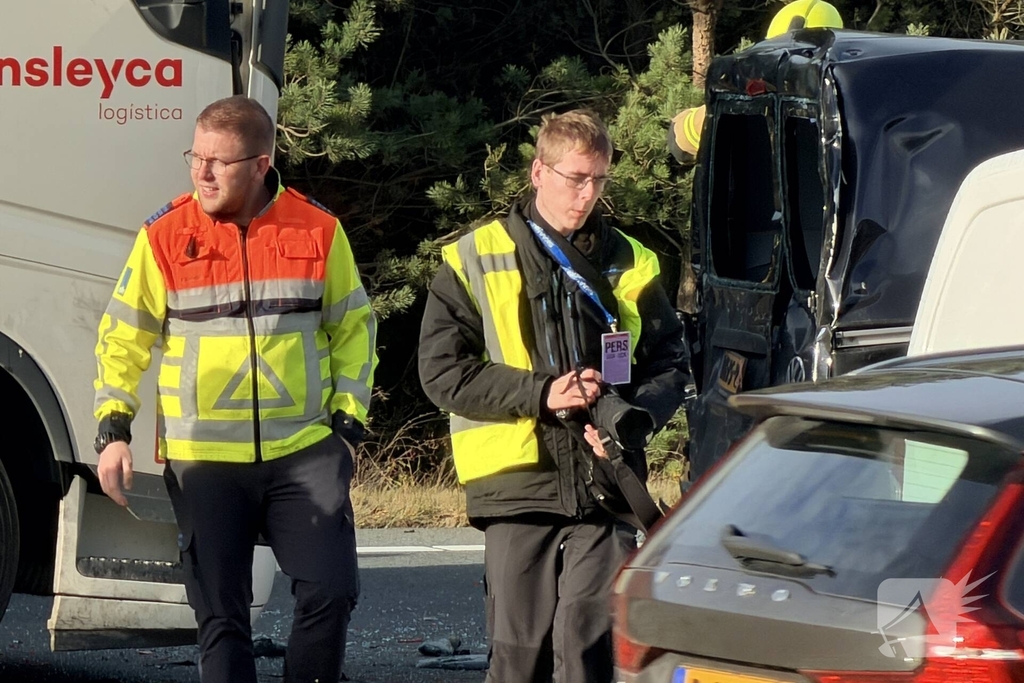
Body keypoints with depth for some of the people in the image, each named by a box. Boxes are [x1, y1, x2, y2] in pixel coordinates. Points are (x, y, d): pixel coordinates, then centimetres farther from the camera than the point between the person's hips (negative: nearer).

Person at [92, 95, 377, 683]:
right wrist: (113, 428, -5)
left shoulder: (319, 230, 2)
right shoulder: (165, 236, -1)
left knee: (331, 590, -8)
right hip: (203, 459, 0)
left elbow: (354, 329, 12)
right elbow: (123, 337, 6)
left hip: (305, 452, 1)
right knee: (221, 613, 0)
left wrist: (349, 418, 3)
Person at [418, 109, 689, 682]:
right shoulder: (476, 262, 6)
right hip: (518, 484, -1)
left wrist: (633, 417, -7)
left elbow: (670, 365, 15)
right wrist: (541, 393, -11)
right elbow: (443, 371, -1)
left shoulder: (631, 264, 14)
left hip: (606, 485, 1)